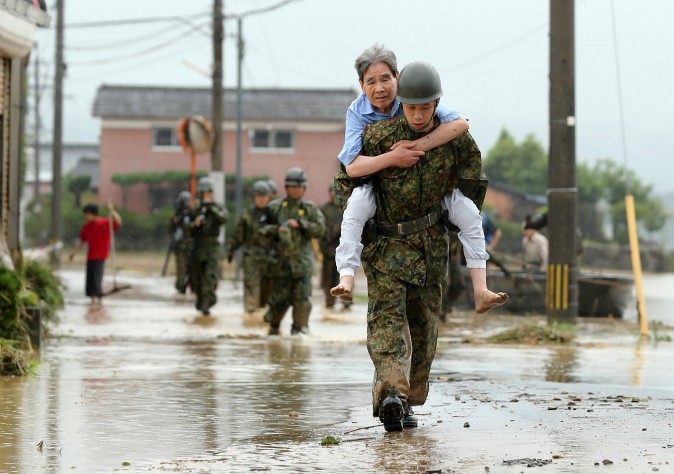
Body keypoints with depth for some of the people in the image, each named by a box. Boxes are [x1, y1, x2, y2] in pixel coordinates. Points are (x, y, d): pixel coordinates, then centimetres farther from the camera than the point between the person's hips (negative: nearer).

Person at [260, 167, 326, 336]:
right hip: (281, 260, 0)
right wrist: (277, 229, -10)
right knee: (279, 297, 5)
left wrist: (300, 225, -14)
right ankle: (274, 325, 27)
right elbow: (263, 229, 8)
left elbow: (320, 229, -4)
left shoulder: (310, 208, 6)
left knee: (302, 297, -10)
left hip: (302, 260, 0)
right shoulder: (275, 207, 6)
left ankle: (299, 327, 1)